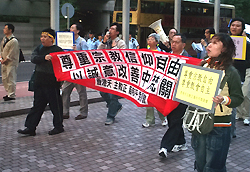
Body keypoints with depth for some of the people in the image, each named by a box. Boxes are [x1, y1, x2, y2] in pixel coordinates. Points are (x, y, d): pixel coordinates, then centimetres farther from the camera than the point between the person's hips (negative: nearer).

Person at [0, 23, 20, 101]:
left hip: (11, 63, -9)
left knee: (11, 79, -4)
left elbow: (11, 55, -18)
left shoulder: (14, 41, -17)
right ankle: (9, 93, 26)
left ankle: (11, 95, 4)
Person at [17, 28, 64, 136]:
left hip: (52, 83, -6)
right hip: (39, 82, 6)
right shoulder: (39, 49, 11)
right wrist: (44, 58, -25)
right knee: (37, 105, 11)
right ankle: (30, 128, 16)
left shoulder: (57, 50, -6)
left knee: (55, 105, 4)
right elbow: (33, 58, -7)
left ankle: (58, 127, 18)